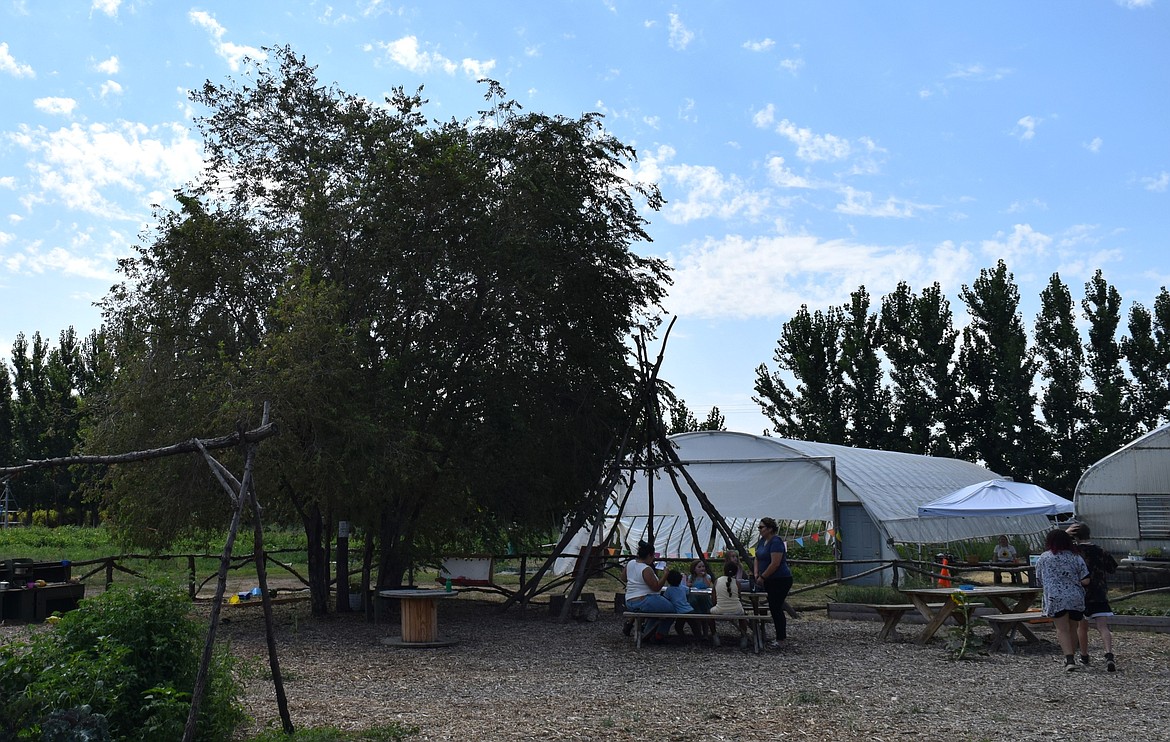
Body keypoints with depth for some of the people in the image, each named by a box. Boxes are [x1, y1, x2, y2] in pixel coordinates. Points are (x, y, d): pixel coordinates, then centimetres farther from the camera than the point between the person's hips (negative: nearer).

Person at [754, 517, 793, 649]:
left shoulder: (776, 542, -19)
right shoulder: (762, 541, 10)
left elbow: (775, 564, -24)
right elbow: (757, 558, 15)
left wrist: (762, 577, -17)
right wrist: (756, 574, 1)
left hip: (781, 580, -9)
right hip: (770, 581, 9)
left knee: (776, 608, -6)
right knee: (774, 608, 13)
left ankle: (780, 639, 2)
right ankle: (782, 635, 24)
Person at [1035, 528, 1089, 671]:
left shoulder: (1042, 559, 3)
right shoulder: (1075, 557, 4)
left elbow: (1039, 582, 10)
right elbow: (1085, 580, 0)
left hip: (1055, 599, -2)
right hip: (1076, 598, 2)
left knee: (1062, 630, -1)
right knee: (1072, 630, 15)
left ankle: (1069, 659, -16)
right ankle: (1069, 657, 25)